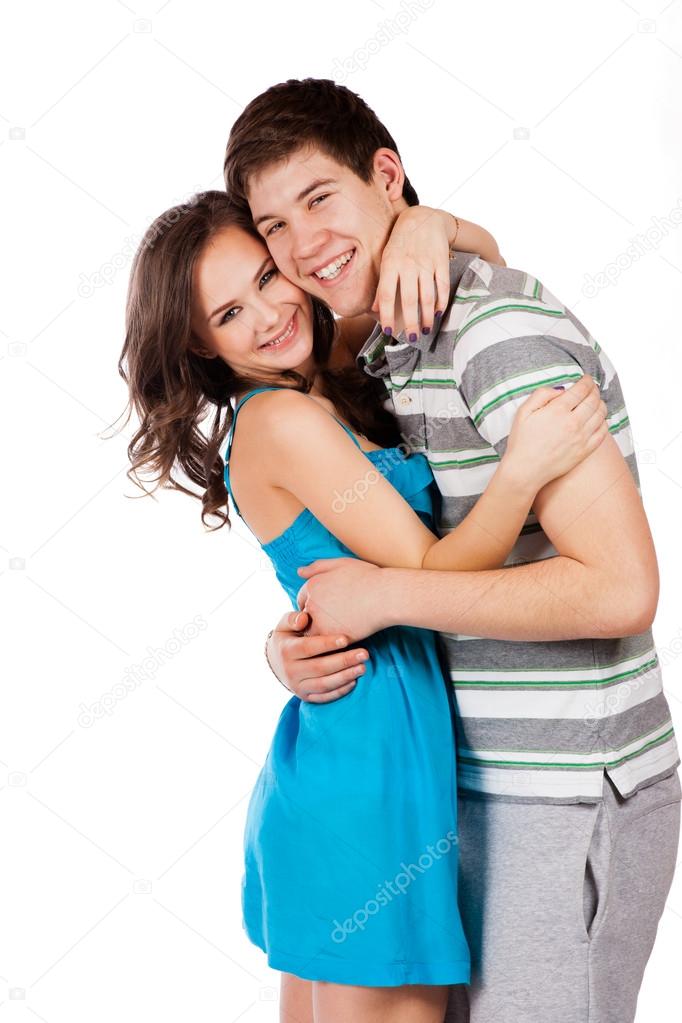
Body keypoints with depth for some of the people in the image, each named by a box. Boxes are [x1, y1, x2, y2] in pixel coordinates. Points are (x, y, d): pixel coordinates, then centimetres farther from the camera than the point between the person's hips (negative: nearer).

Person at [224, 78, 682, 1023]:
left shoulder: (504, 329, -19)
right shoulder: (381, 359, 11)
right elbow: (336, 577, 16)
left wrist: (384, 596, -21)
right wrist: (290, 649, -6)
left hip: (566, 803, -9)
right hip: (480, 787, 9)